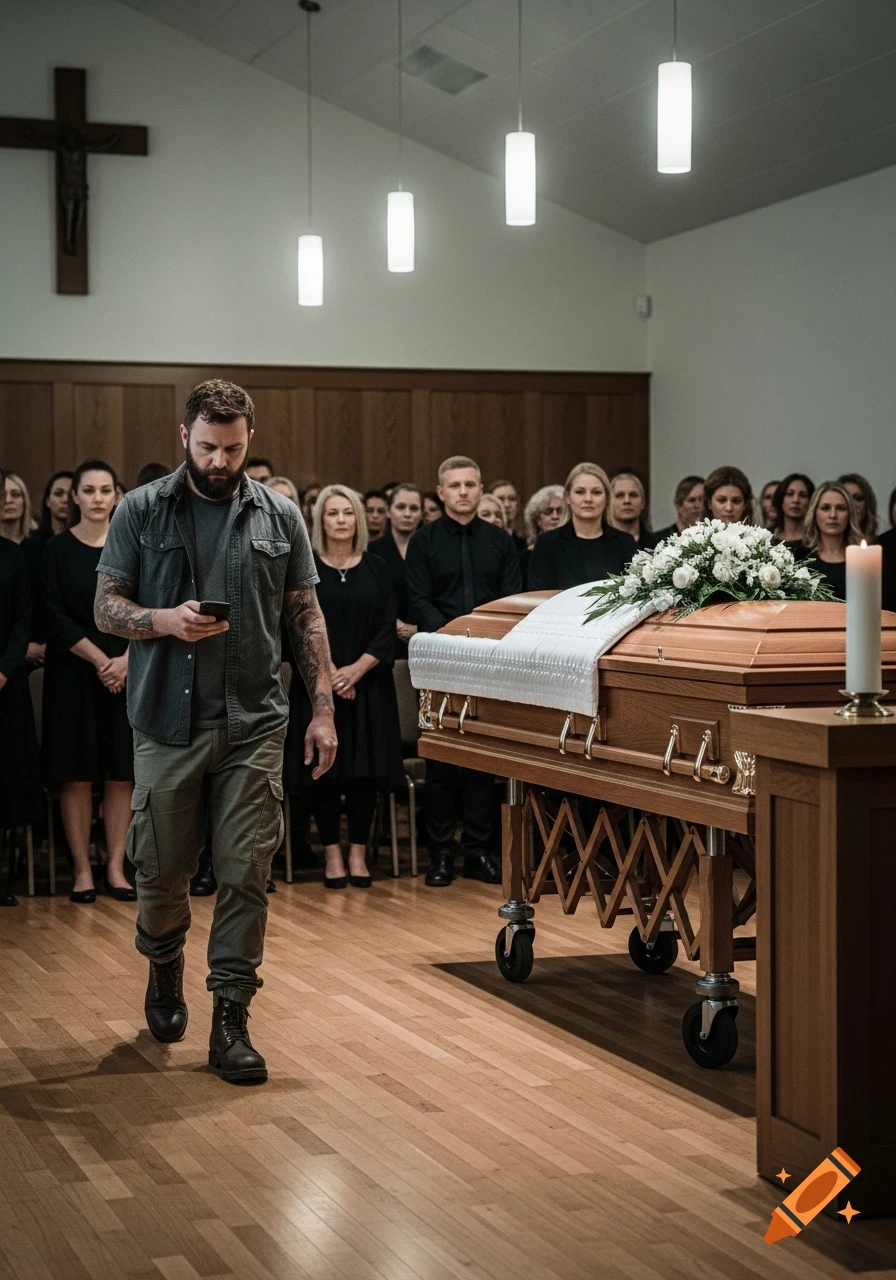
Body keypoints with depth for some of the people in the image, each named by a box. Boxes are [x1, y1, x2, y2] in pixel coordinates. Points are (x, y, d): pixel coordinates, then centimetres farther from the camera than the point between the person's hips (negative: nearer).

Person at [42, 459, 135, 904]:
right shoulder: (58, 549, -1)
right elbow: (55, 617, -7)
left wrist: (126, 660, -12)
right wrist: (100, 661, -14)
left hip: (127, 674, 2)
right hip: (73, 675, -2)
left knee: (121, 774, 2)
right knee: (76, 776, -1)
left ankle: (115, 868, 9)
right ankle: (82, 871, 6)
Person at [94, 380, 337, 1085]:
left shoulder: (279, 516, 7)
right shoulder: (142, 511, 3)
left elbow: (307, 616, 10)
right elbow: (106, 608, 3)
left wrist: (323, 707, 3)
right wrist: (164, 619, -17)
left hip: (254, 723, 1)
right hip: (168, 722, 0)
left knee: (246, 873, -3)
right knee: (161, 869, 7)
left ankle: (230, 1020, 5)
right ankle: (165, 973, 38)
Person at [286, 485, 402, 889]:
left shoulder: (377, 569, 6)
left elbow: (387, 629, 1)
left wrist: (357, 669, -12)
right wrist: (328, 673, -13)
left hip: (368, 685, 1)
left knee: (365, 768, 0)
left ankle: (358, 852, 9)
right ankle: (332, 852, 8)